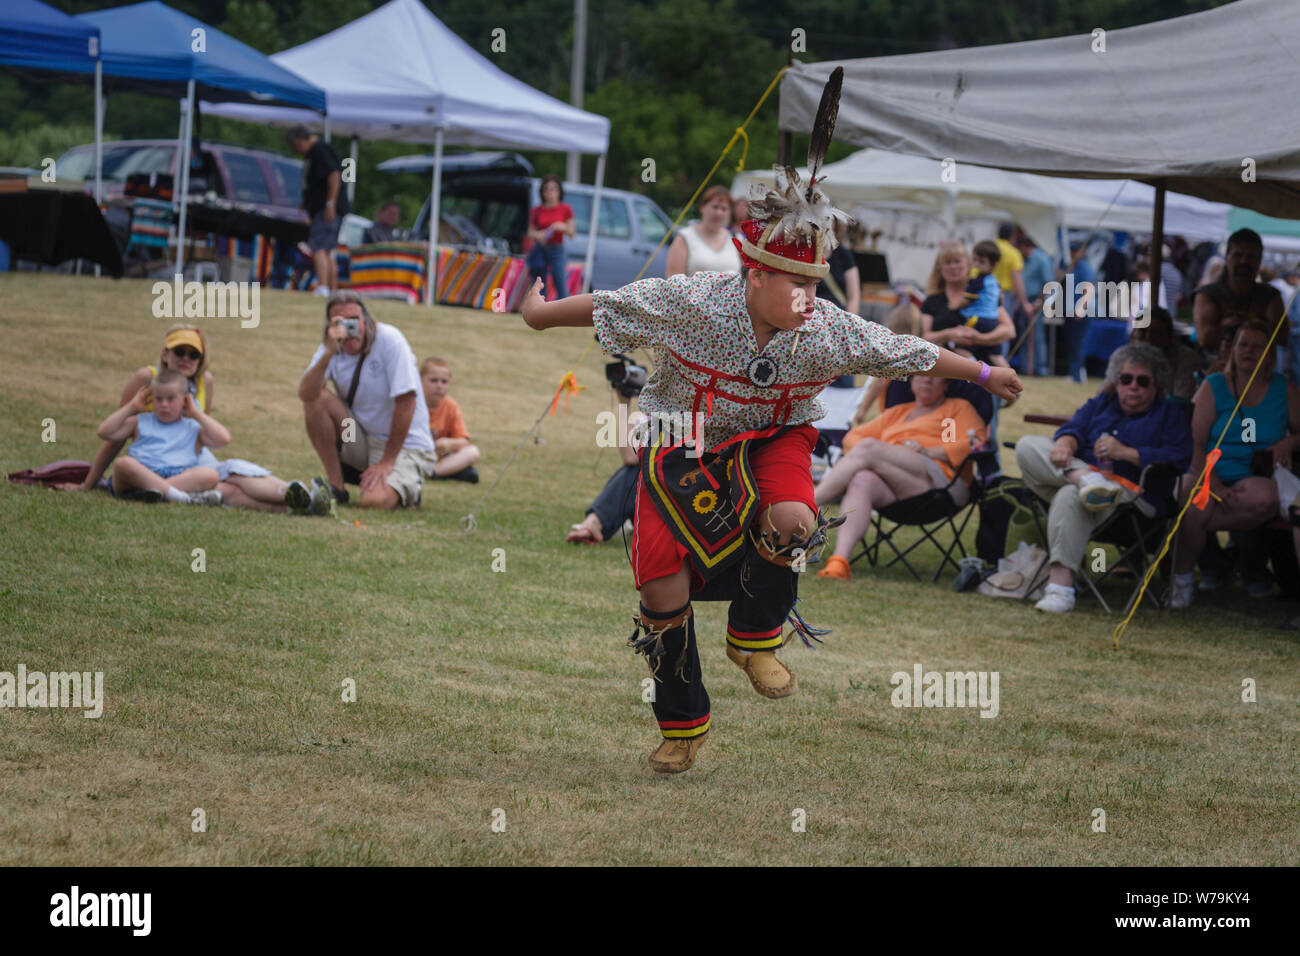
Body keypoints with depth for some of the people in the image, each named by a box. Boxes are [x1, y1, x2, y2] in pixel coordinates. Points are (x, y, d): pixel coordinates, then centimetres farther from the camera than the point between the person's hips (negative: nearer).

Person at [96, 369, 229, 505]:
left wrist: (197, 413, 15)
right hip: (141, 475, 0)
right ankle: (179, 496, -46)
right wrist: (131, 407, 19)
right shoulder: (140, 422, 27)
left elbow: (223, 439, 8)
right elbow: (103, 432, 17)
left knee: (210, 474, -31)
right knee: (123, 463, -35)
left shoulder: (193, 428, 25)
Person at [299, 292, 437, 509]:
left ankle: (407, 488, 8)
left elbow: (406, 402, -19)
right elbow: (305, 394, -18)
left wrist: (387, 462, -19)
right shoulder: (333, 346, -3)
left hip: (405, 445, -5)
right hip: (361, 440, 5)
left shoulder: (389, 339, -18)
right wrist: (329, 353, -32)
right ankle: (336, 488, -8)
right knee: (317, 399, -17)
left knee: (374, 501, -31)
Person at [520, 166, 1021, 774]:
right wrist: (542, 314, 1)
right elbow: (608, 307, -11)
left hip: (771, 440, 1)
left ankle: (754, 638, -3)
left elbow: (915, 356, -5)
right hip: (683, 445, -1)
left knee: (792, 521, -33)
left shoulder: (830, 332, -18)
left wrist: (984, 375, 4)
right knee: (664, 591, -8)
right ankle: (682, 723, 16)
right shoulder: (691, 304, -25)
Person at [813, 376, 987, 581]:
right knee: (862, 481, -34)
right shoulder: (897, 413, 38)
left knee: (868, 447, -26)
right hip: (890, 492, 4)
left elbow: (976, 442, 4)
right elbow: (853, 436, 31)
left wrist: (928, 452, -9)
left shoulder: (959, 408, 24)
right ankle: (839, 560, -53)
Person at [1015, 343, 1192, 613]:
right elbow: (1074, 428, 10)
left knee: (1070, 497, -37)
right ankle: (1084, 478, -39)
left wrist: (1125, 453, -12)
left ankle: (1060, 586, -47)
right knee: (1028, 446, -13)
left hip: (1131, 491, -6)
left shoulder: (1170, 415, 16)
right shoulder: (1099, 406, 29)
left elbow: (1179, 459, -3)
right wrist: (1065, 443, -17)